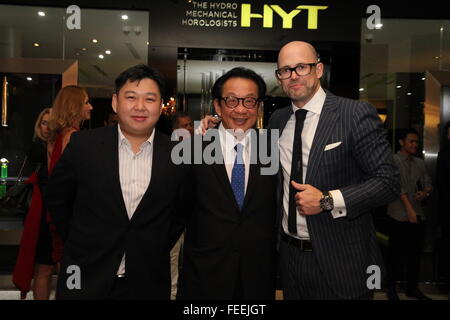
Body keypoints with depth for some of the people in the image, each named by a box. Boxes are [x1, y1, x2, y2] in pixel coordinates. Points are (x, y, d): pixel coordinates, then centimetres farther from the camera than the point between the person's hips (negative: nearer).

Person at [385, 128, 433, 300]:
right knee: (396, 253, 1)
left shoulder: (420, 163, 14)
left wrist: (426, 192, -10)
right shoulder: (392, 160, -5)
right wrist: (409, 209, -21)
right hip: (400, 215, -6)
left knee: (415, 253, 12)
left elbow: (428, 183, 14)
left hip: (418, 215, 6)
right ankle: (391, 288, 13)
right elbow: (398, 185, -14)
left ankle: (412, 288, 24)